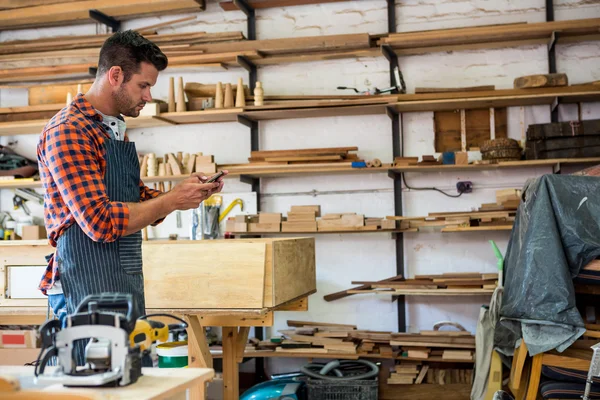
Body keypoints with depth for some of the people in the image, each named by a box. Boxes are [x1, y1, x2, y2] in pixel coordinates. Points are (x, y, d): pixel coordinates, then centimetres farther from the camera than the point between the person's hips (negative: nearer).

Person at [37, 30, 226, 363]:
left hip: (127, 284, 9)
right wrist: (171, 201, -15)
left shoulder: (116, 132, 16)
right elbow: (101, 222, -23)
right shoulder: (68, 131, -14)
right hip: (88, 286, -9)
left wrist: (187, 191, 5)